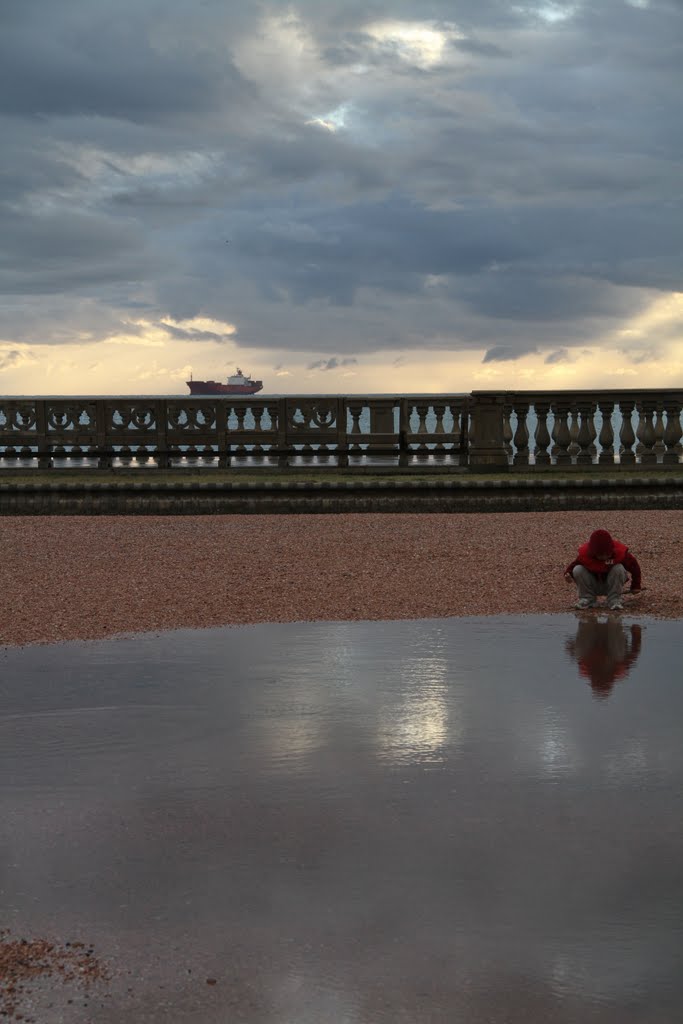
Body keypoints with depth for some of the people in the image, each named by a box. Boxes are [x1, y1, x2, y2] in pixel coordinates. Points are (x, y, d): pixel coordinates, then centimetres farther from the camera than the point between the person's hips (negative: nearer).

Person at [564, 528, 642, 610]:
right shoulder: (585, 554, -19)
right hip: (594, 587, 1)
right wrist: (568, 573, -28)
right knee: (578, 570, -23)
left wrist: (635, 586, -5)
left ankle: (614, 600, -19)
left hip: (611, 586, -1)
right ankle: (587, 599, -10)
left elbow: (633, 565, -10)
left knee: (619, 569, -30)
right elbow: (574, 564, -5)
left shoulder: (619, 552, -21)